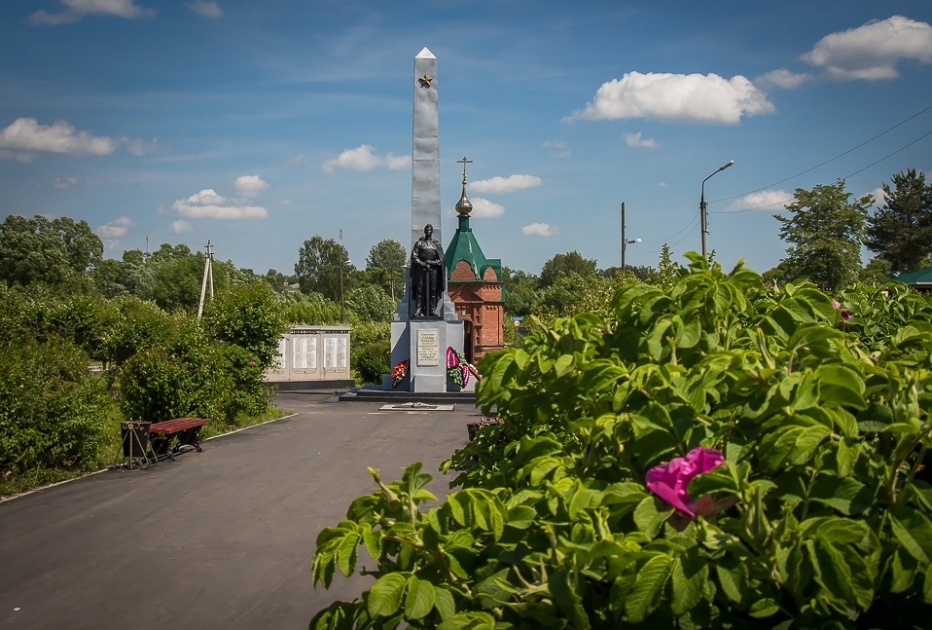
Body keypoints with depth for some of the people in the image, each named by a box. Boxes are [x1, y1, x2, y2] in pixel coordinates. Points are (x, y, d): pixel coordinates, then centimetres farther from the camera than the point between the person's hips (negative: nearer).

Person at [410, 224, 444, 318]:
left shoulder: (436, 244, 11)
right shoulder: (419, 243, 8)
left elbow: (441, 259, 7)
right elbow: (414, 257, 1)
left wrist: (432, 262, -8)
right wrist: (424, 264, -9)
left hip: (433, 270, 1)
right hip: (421, 270, -1)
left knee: (433, 291, -1)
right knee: (420, 290, -8)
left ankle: (432, 312, 0)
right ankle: (418, 311, -12)